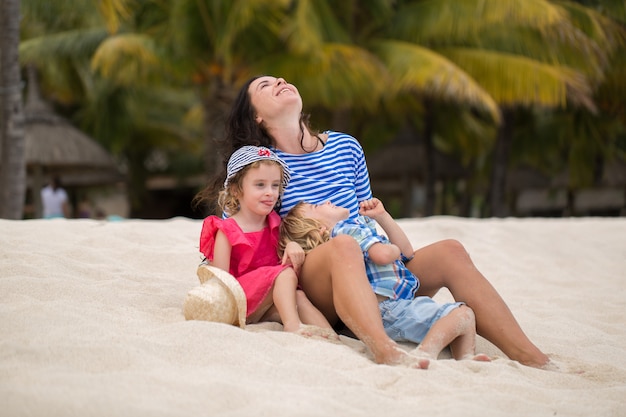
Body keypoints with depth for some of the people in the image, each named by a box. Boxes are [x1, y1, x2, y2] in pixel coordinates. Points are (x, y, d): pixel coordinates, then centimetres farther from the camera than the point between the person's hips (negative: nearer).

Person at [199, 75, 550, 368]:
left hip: (368, 278, 5)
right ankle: (386, 351, -62)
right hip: (312, 289, -5)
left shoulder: (346, 146, 16)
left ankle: (532, 359, -29)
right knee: (344, 245, -37)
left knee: (450, 252, -17)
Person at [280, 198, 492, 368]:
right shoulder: (347, 228, -3)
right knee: (463, 314, -22)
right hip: (387, 306, -10)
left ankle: (466, 358, -6)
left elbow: (406, 251, 25)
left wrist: (382, 215, 23)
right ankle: (427, 351, -41)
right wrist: (394, 248, 3)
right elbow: (383, 255, -20)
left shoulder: (361, 225, 28)